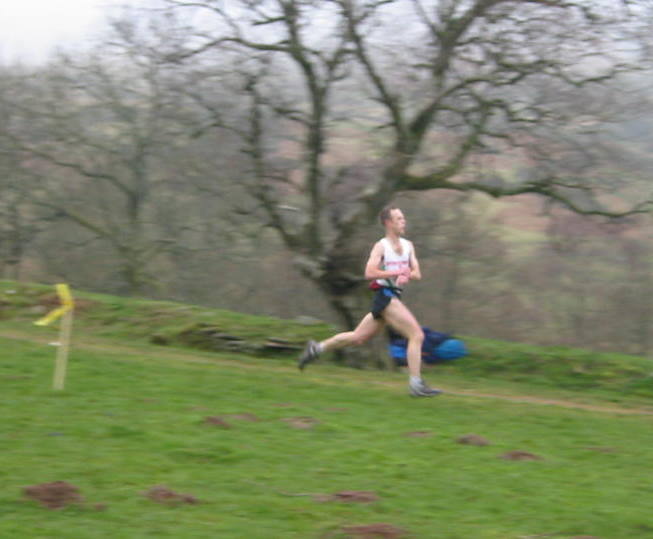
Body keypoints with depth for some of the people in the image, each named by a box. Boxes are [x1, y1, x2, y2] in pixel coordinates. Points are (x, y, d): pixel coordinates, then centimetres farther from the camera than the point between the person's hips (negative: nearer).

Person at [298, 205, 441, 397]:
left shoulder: (408, 246, 14)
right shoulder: (381, 247, -8)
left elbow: (417, 274, 12)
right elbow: (369, 273, -19)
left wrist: (408, 275, -11)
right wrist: (396, 273, -22)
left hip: (394, 298, 8)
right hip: (386, 296, -8)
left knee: (358, 337, 13)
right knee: (417, 335, -14)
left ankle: (317, 348, 24)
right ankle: (416, 384, -14)